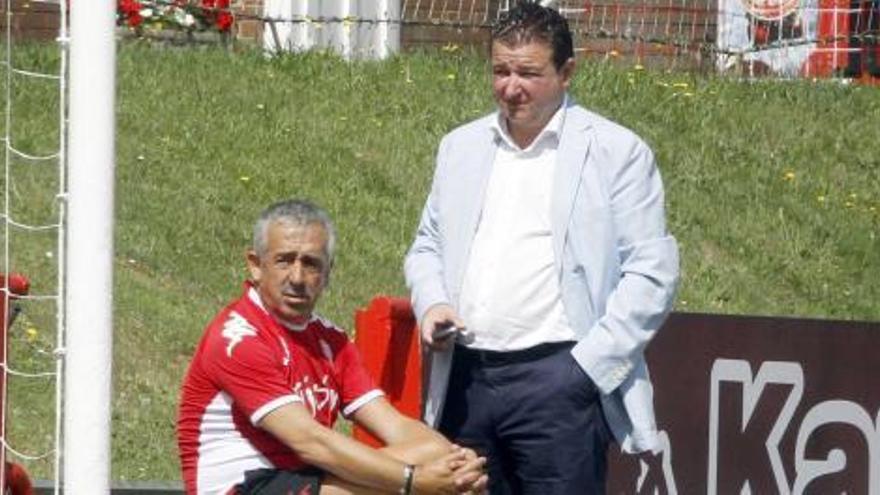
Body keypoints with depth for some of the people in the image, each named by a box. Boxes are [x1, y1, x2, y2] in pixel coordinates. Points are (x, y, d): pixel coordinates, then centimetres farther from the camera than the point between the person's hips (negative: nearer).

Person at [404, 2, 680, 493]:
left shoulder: (616, 152, -1)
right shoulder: (462, 147, 17)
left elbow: (652, 273, -5)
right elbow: (428, 246, 26)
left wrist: (589, 365, -12)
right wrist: (432, 303, 3)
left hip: (557, 379, -6)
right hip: (467, 377, 6)